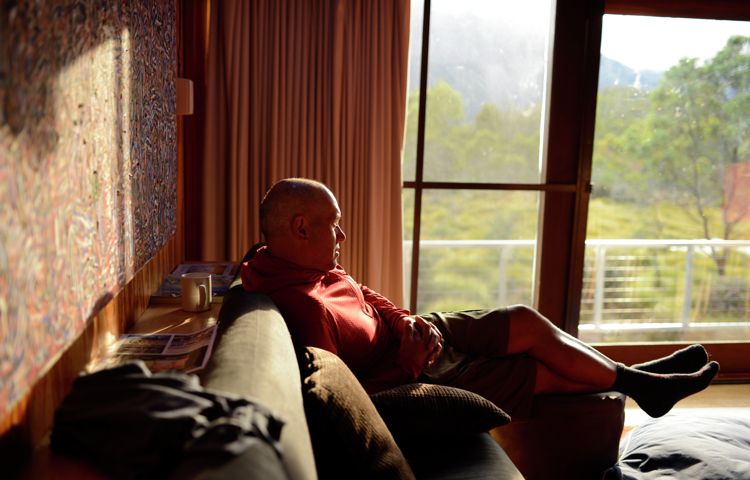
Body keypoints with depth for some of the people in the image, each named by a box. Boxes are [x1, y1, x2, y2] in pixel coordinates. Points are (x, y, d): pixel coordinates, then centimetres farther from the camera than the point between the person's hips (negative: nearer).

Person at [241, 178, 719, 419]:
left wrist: (409, 322, -5)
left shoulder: (312, 267, -3)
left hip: (411, 339, 9)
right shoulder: (304, 307, -34)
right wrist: (407, 366, -25)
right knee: (545, 369, 2)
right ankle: (635, 382, 28)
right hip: (414, 376, -9)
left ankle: (631, 374, 26)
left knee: (526, 321, 8)